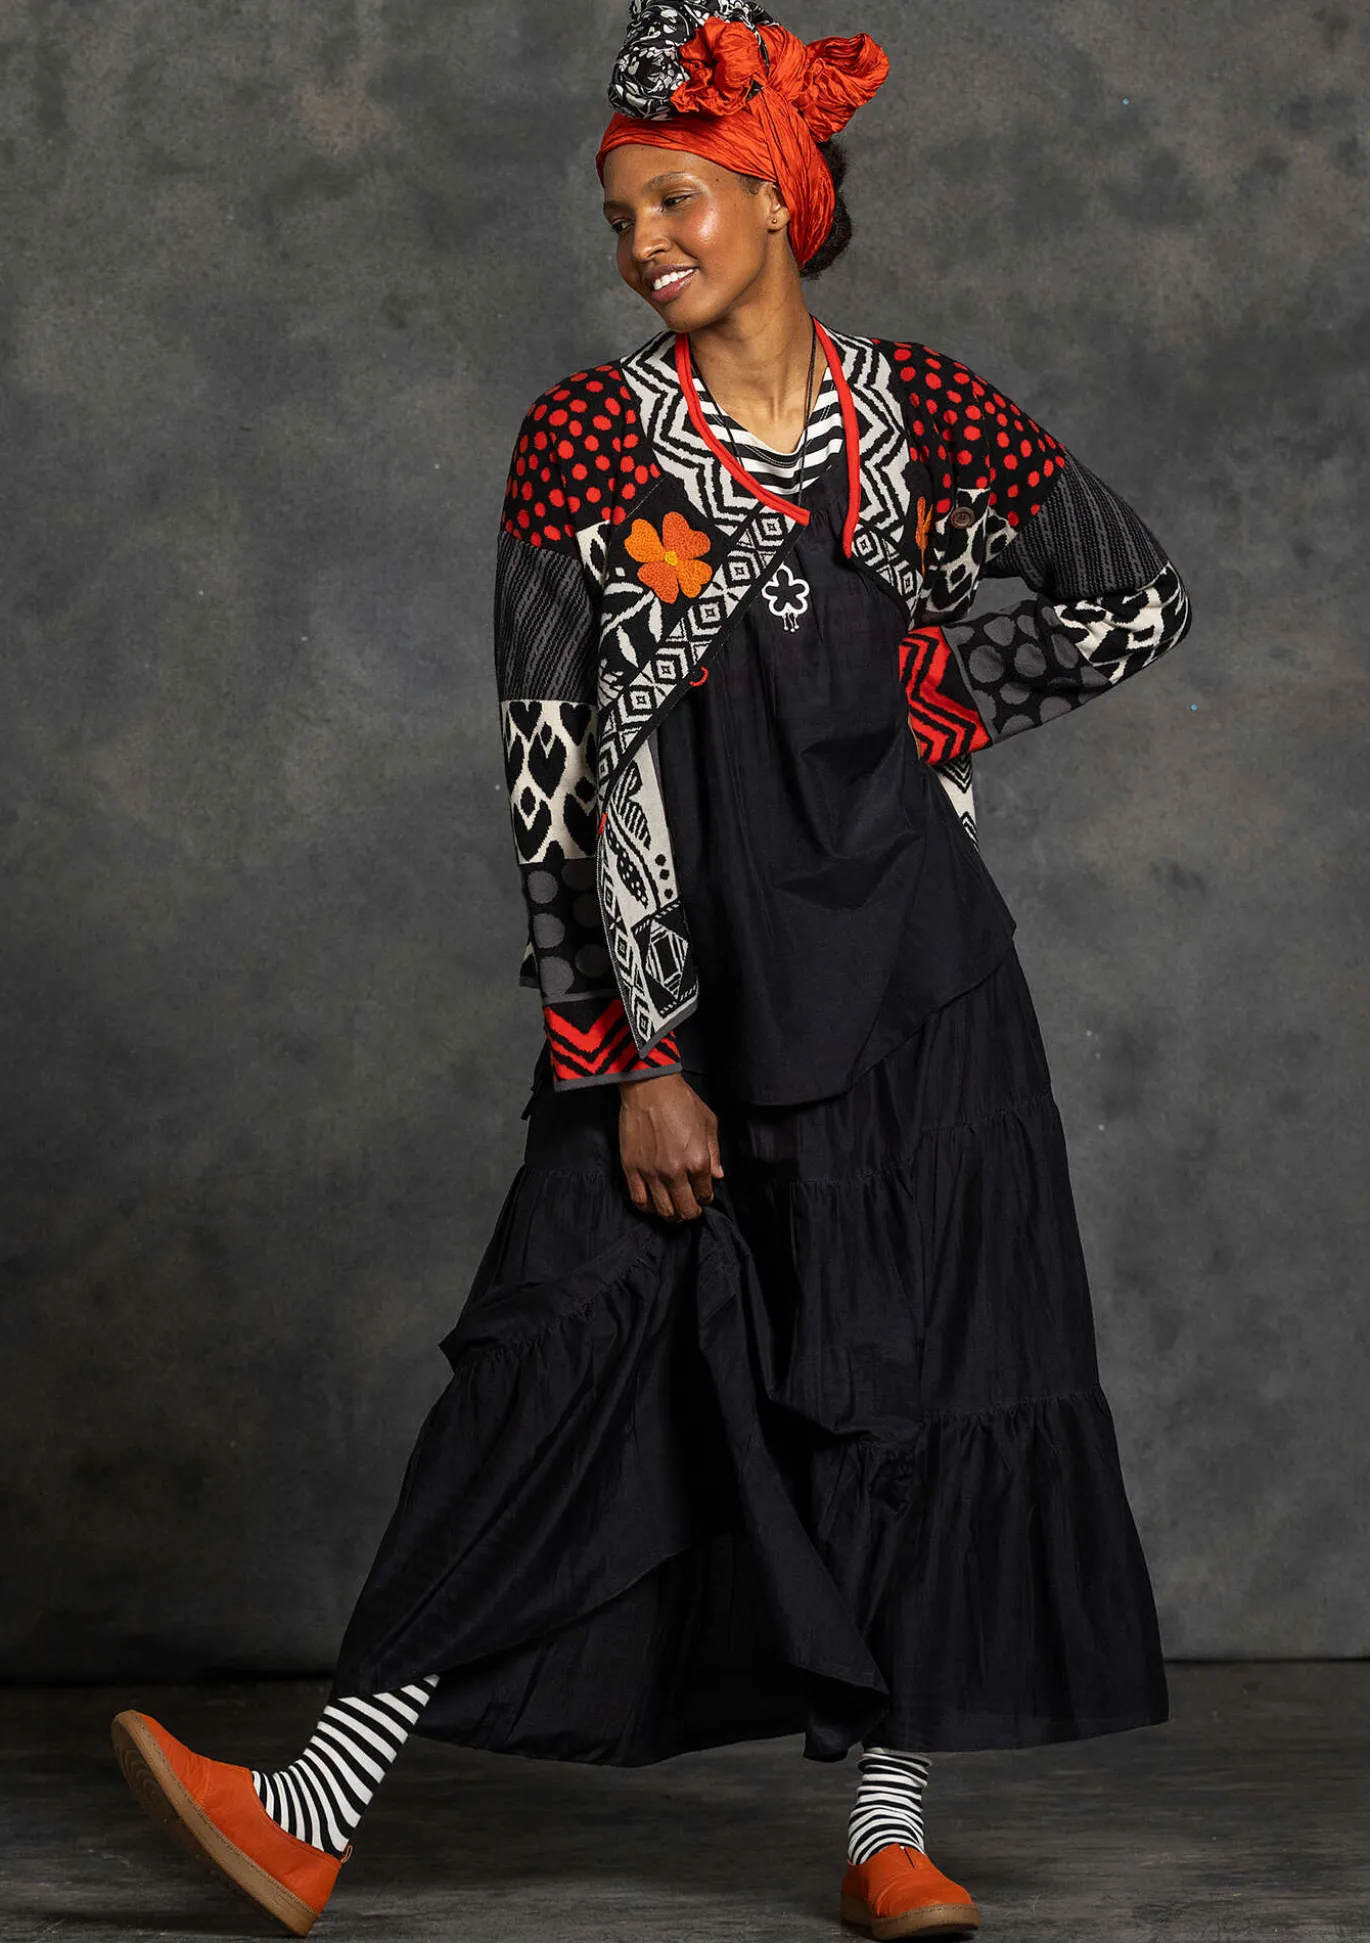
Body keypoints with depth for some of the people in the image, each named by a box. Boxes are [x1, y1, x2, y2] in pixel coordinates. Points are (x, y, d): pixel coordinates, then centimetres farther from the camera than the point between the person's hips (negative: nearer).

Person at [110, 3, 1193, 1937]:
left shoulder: (925, 414, 2)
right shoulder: (591, 435, -4)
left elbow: (1142, 598, 13)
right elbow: (558, 769, -8)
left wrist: (927, 688, 3)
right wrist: (638, 1059, -13)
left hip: (907, 974, 2)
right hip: (679, 969, -1)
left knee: (913, 1372, 3)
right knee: (569, 1358, -7)